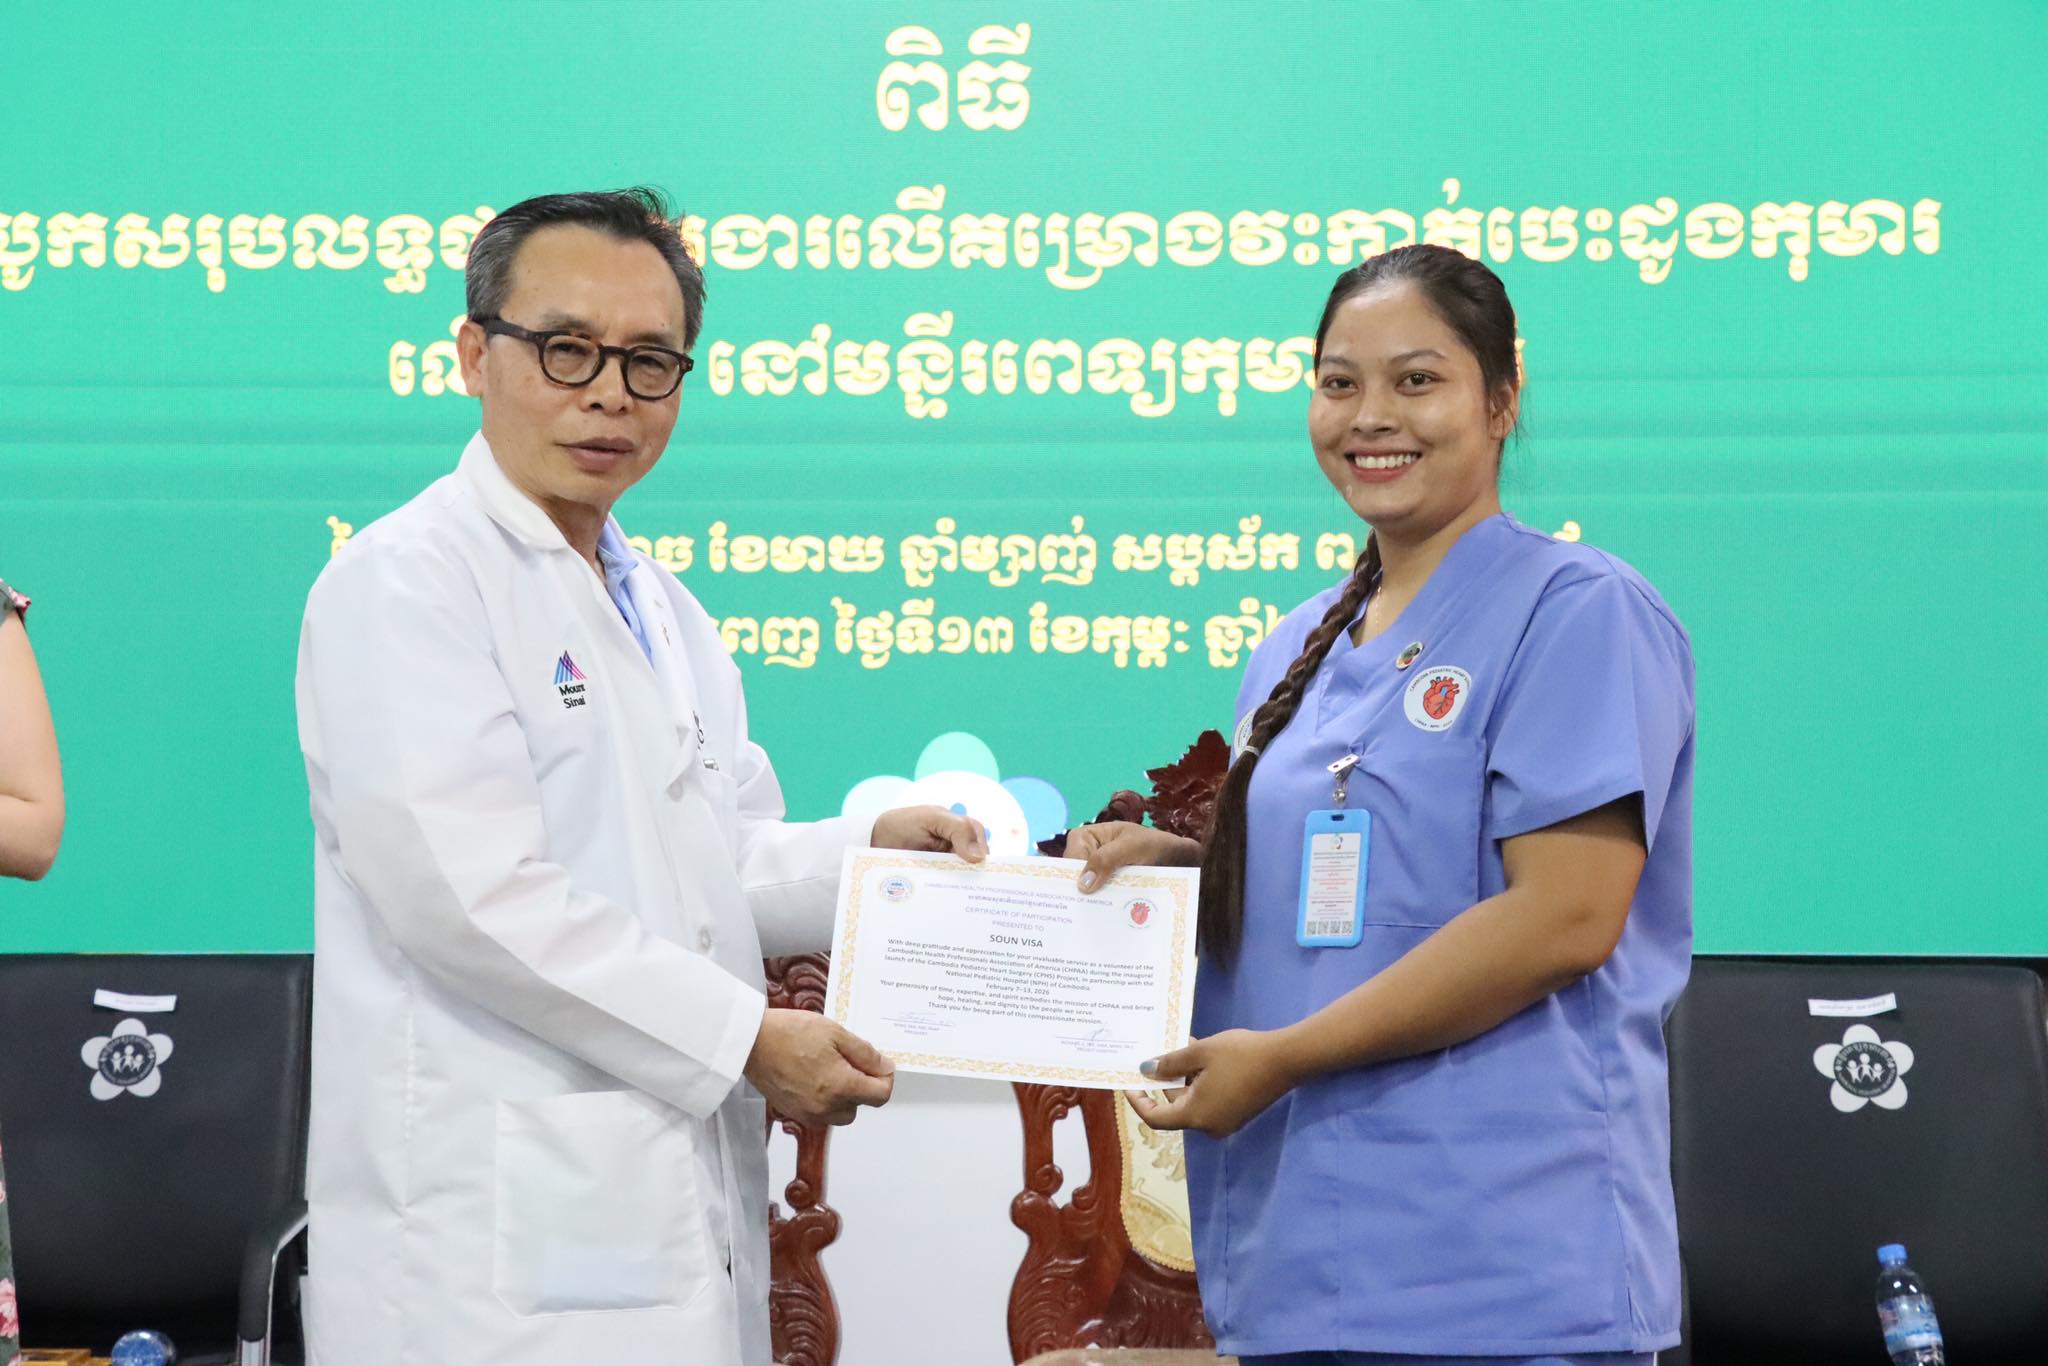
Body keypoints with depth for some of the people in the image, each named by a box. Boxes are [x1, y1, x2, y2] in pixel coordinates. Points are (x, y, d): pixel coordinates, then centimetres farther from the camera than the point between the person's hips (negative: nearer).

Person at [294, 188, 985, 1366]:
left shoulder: (664, 608, 20)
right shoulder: (407, 583, -9)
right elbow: (468, 892, -19)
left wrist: (867, 851, 5)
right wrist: (745, 1039, -15)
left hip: (680, 1217, 8)